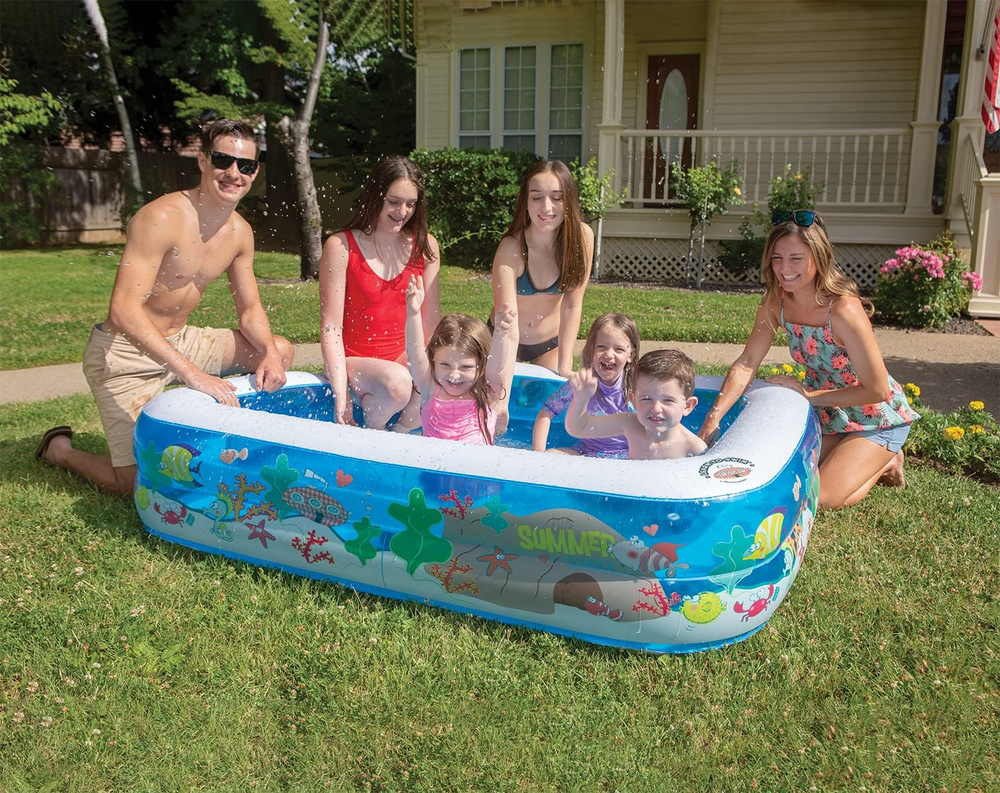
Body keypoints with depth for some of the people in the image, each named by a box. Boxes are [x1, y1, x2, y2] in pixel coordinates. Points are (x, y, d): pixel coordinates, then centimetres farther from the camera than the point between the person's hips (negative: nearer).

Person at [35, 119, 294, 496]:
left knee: (281, 350, 3)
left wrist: (269, 353, -11)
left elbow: (250, 309, 10)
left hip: (179, 341, 7)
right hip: (123, 352, -7)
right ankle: (59, 448, 20)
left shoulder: (240, 232, 1)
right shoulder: (162, 218, -24)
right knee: (137, 480, -10)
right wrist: (192, 373, -38)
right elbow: (124, 310, -31)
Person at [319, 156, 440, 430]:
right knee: (396, 381, -34)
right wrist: (341, 396, -18)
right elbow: (331, 327, -10)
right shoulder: (341, 246, -7)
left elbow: (431, 321, 3)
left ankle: (404, 431, -1)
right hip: (355, 362, -3)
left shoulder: (425, 246, 5)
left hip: (406, 359, 3)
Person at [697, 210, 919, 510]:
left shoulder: (843, 310, -32)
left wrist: (809, 395, -23)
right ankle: (855, 461, 24)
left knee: (822, 498, -16)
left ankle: (884, 464, 13)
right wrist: (713, 418, -26)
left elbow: (877, 391, -27)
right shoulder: (776, 301, -13)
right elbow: (747, 363, -14)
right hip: (829, 414, 6)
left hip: (877, 418, -6)